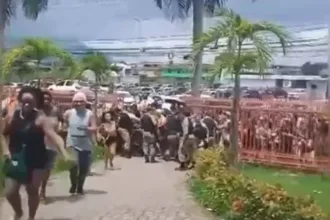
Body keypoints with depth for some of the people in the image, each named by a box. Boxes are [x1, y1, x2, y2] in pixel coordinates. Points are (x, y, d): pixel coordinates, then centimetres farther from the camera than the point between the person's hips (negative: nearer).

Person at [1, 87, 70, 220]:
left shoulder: (40, 119, -13)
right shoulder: (11, 117, 0)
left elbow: (54, 136, -22)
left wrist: (64, 153, -37)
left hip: (36, 161, -3)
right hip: (16, 159, 3)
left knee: (32, 191, 7)